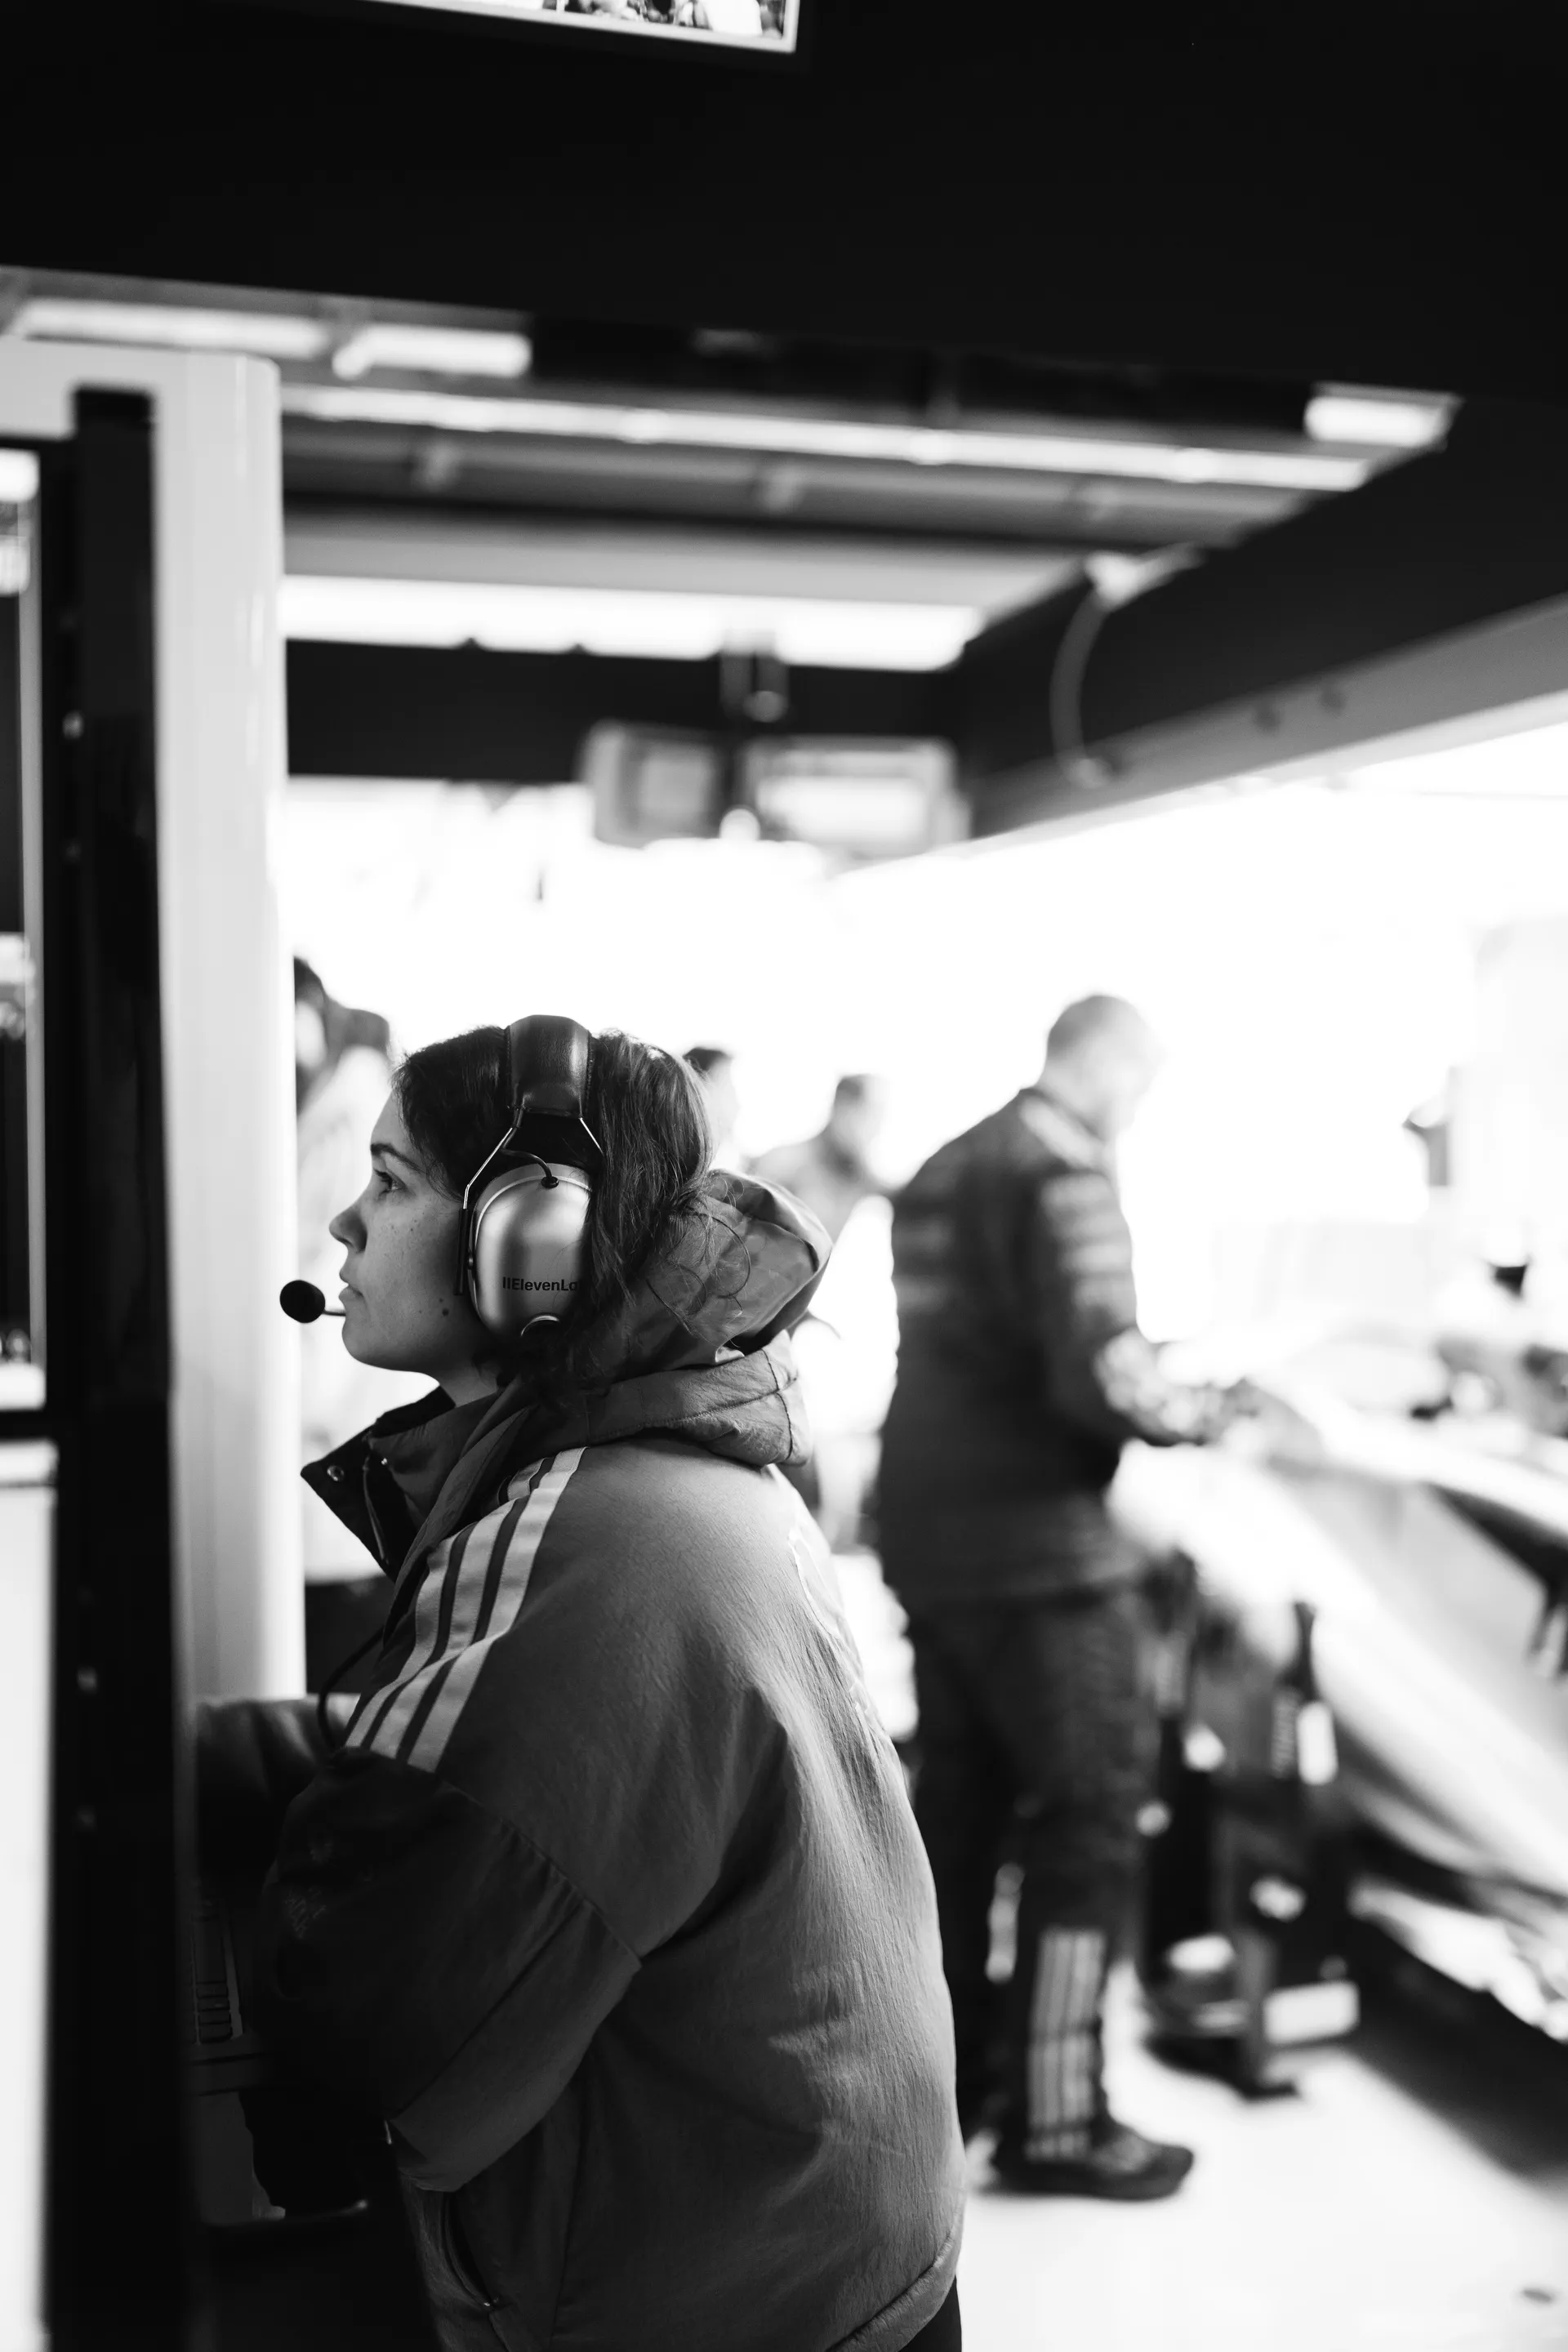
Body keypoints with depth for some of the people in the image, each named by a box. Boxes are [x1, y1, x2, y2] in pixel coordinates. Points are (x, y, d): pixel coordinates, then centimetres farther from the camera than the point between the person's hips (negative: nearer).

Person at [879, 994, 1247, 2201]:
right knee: (1092, 1812, 0)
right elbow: (1103, 1374, -23)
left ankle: (952, 2062, 28)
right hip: (1037, 1545, -9)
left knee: (960, 1798, 17)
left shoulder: (945, 1171, 14)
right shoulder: (1066, 1173, -14)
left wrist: (1144, 1376, 18)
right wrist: (1212, 1410, -6)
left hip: (931, 1532, 9)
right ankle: (1056, 2116, 6)